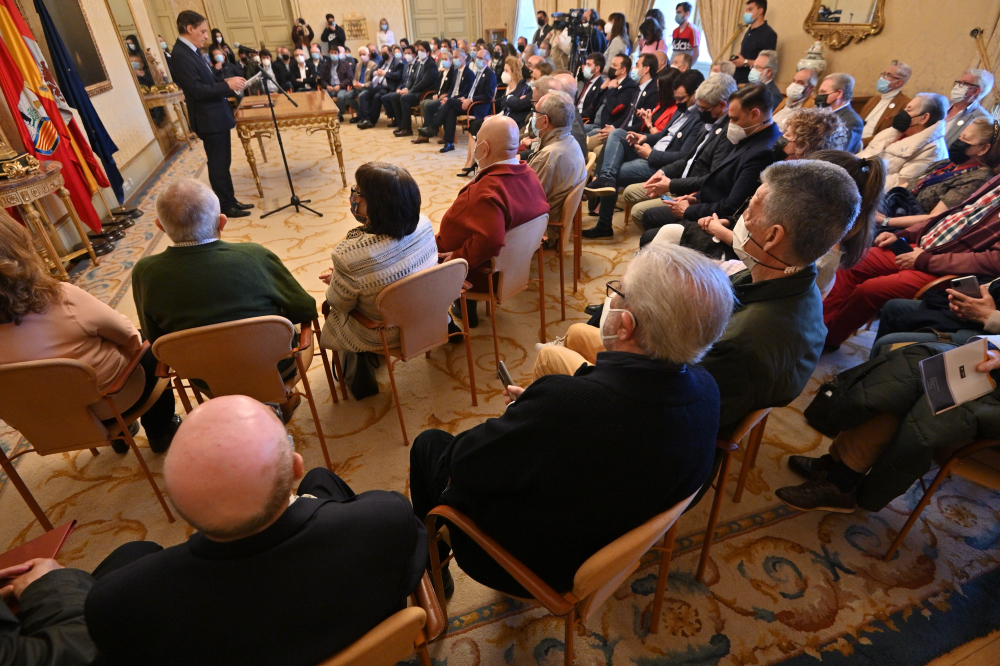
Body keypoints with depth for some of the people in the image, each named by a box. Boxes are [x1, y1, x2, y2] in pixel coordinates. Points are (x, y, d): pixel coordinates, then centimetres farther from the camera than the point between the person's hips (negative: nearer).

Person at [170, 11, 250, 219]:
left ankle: (231, 201, 25)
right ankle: (225, 207, 10)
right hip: (208, 119, -10)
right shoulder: (181, 55, -19)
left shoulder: (191, 50, 12)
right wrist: (227, 85, -21)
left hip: (217, 115, 10)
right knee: (218, 165, 0)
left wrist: (229, 85, 5)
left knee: (223, 163, 15)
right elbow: (197, 90, -24)